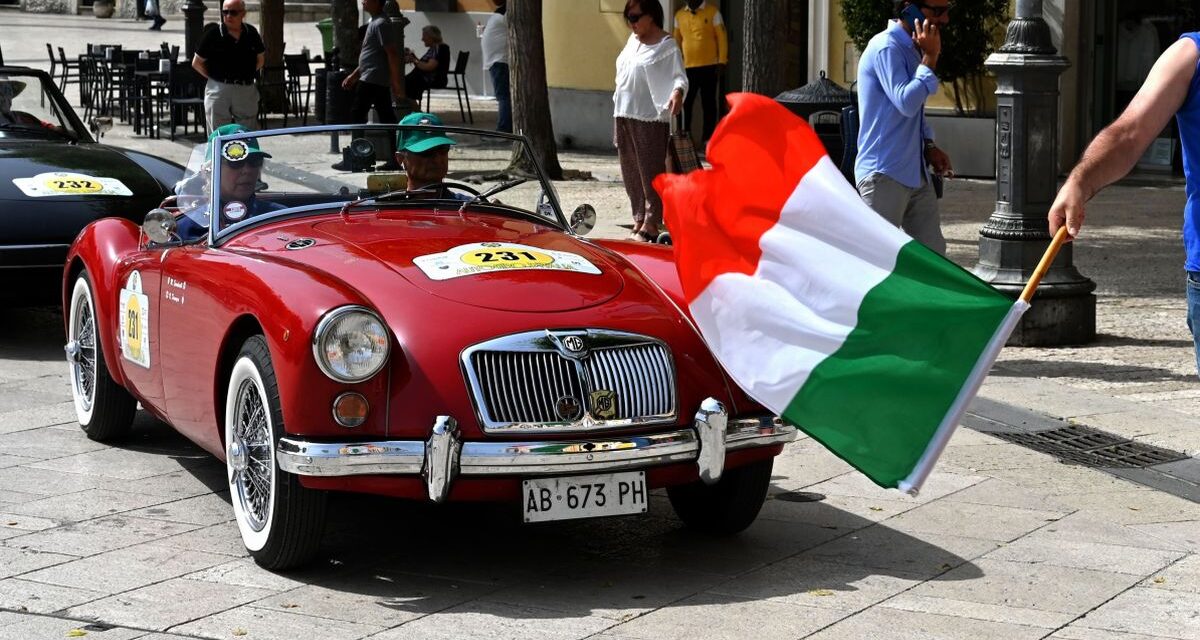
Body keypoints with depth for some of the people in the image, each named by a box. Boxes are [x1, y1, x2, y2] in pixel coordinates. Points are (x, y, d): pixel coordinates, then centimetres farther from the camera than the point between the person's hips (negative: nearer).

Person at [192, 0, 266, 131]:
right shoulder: (212, 34, -6)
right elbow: (196, 63, 2)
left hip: (246, 90, 3)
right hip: (218, 89, -3)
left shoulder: (251, 33, 3)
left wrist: (247, 75, 8)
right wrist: (214, 77, -2)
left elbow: (260, 59, 19)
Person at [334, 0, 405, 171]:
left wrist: (396, 81, -22)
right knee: (387, 118, 7)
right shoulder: (375, 23, 17)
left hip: (371, 80, -10)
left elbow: (392, 53, -20)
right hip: (380, 81, 10)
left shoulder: (380, 24, -14)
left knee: (357, 118, -5)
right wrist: (354, 75, 24)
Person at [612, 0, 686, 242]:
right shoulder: (633, 41, 16)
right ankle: (639, 219, 18)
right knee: (631, 172, 10)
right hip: (624, 115, 8)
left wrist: (677, 91, -37)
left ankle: (650, 225, -4)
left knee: (651, 172, -7)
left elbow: (679, 76, -13)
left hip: (650, 117, -8)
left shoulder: (666, 45, -7)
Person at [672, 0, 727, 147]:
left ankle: (708, 138, 10)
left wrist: (721, 62, -10)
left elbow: (722, 38, -3)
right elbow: (677, 40, 14)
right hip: (687, 67, 3)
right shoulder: (679, 15, 9)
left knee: (708, 103, 3)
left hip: (708, 66, -3)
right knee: (685, 102, 4)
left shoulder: (713, 13, -2)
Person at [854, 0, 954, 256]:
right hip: (885, 174, -9)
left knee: (933, 253, 9)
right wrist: (930, 57, -19)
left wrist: (928, 146, 10)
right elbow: (906, 102, -26)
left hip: (916, 174, 9)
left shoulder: (913, 49, 14)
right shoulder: (886, 47, -15)